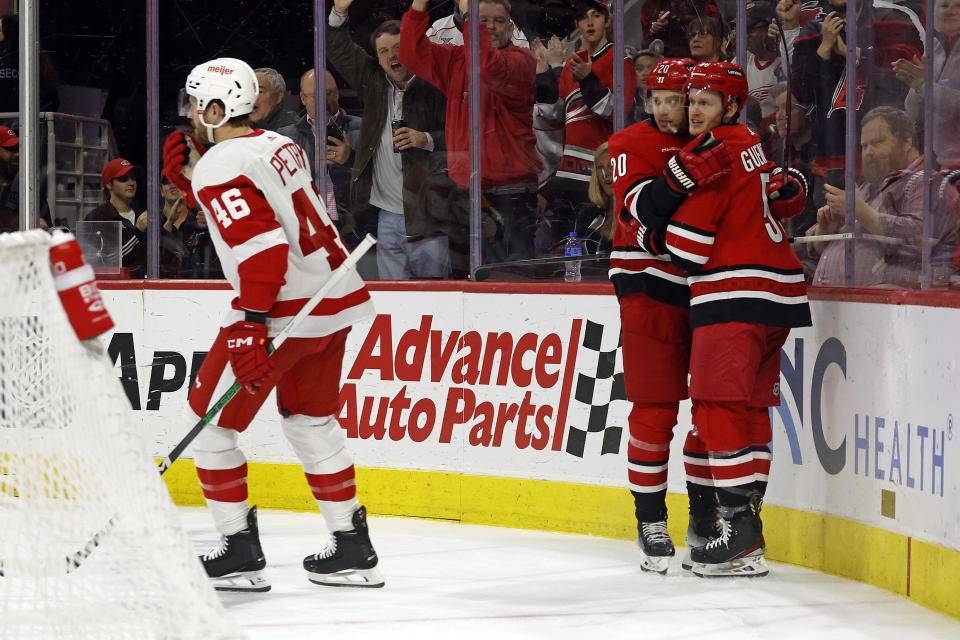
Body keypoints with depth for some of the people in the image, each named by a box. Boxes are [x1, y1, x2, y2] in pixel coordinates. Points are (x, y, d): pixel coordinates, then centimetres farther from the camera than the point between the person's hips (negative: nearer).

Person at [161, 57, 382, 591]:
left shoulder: (220, 167, -12)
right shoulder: (279, 146, 15)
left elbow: (262, 245, -23)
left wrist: (250, 327, -25)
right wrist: (190, 179, 20)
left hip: (285, 309, -9)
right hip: (334, 298, 9)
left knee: (210, 420, 5)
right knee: (311, 420, 22)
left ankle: (240, 553, 5)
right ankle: (353, 550, 22)